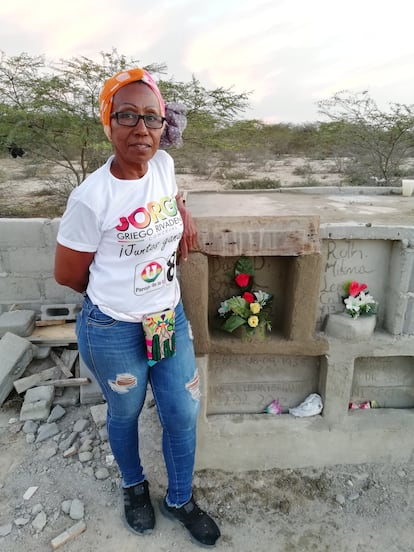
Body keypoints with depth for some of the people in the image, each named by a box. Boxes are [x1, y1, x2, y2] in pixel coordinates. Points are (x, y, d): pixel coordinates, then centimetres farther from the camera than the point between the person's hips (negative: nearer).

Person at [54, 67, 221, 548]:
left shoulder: (163, 164, -5)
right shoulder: (91, 197, -21)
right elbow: (68, 274, -10)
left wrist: (184, 216, 2)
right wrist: (114, 295, 4)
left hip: (170, 319, 5)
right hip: (113, 332, -5)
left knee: (183, 414, 15)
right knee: (125, 414, 20)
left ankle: (179, 499, 44)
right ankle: (134, 486, 53)